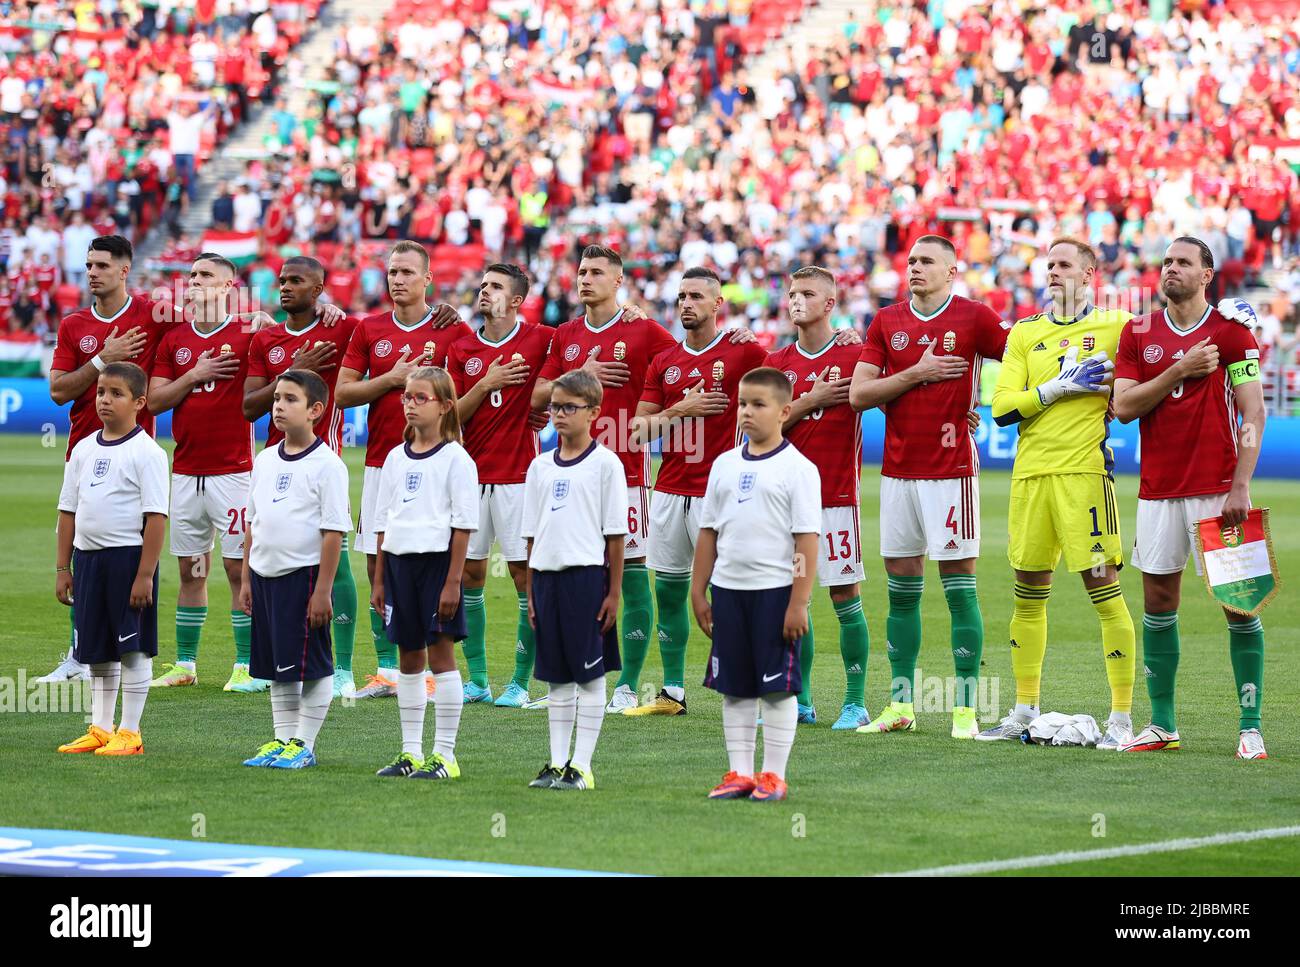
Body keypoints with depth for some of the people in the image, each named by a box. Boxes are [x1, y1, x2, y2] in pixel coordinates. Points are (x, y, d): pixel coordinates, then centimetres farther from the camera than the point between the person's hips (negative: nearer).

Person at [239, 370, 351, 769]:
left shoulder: (326, 464, -10)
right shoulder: (265, 460, 11)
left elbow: (334, 532, -12)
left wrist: (322, 590, -15)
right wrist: (245, 579, 13)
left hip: (304, 575, -7)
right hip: (266, 575, 7)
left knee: (312, 665, -1)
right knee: (276, 666, 12)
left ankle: (304, 744, 5)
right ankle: (282, 739, 20)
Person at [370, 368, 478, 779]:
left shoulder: (455, 459, -5)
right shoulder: (396, 458, 11)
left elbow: (463, 525, -8)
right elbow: (383, 522, 15)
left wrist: (453, 581, -14)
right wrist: (379, 580, 12)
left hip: (437, 560, -6)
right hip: (399, 561, 6)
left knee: (441, 653, -4)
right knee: (409, 657, 9)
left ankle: (444, 754, -1)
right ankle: (411, 752, 14)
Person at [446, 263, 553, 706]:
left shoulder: (540, 340, -1)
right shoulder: (462, 350, 8)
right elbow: (451, 416, 4)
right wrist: (486, 384, -9)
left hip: (519, 476, -4)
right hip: (473, 476, 4)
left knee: (526, 576, -4)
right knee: (469, 574, 5)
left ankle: (521, 683, 2)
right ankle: (477, 680, 13)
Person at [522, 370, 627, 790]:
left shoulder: (605, 464, -4)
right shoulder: (541, 466, 11)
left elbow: (615, 535, -4)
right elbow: (533, 534, 14)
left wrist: (613, 593, -7)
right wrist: (531, 592, 10)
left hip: (587, 574, -5)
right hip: (548, 576, 5)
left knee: (590, 674, 0)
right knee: (557, 677, 10)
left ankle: (582, 765, 3)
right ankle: (557, 762, 14)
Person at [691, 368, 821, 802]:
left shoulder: (797, 469, -6)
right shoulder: (725, 465, 10)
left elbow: (807, 539, -10)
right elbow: (708, 531, 14)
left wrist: (798, 603, -15)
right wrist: (698, 592, 11)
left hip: (775, 591, -5)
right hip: (728, 589, 5)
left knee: (777, 688, 0)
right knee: (734, 688, 9)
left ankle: (773, 775, 6)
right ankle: (739, 772, 15)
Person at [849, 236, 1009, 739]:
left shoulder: (973, 318, -1)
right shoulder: (887, 321, 9)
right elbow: (858, 394, 3)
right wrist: (917, 373, -7)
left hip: (951, 469, -4)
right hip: (898, 470, 4)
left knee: (959, 584, -4)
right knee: (901, 588, 8)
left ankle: (966, 708, -2)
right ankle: (900, 703, 15)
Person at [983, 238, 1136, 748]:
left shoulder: (1116, 325, 4)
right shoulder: (1025, 333, 13)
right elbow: (1001, 407, 3)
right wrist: (1060, 386, -7)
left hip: (1084, 470, -4)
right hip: (1030, 473, 4)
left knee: (1102, 584, -7)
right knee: (1028, 592, 10)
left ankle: (1122, 717, -3)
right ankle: (1025, 711, 21)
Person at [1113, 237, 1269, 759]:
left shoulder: (1231, 329, -1)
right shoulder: (1138, 333, 10)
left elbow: (1253, 412, -5)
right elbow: (1123, 406, 1)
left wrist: (1240, 486, -13)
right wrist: (1180, 370, -10)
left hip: (1217, 489, -4)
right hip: (1158, 490, 4)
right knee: (1157, 602, 6)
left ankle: (1250, 727, 0)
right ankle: (1162, 725, 14)